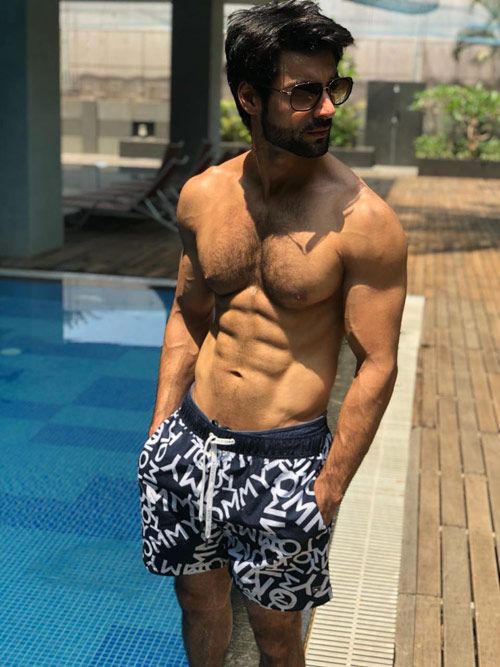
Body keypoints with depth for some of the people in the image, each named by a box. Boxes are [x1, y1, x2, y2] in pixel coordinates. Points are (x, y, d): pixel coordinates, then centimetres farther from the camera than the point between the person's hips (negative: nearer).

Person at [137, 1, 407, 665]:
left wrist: (330, 490, -13)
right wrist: (161, 429, 11)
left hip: (284, 458, -4)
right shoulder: (202, 195, 0)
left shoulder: (364, 220, -15)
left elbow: (377, 366, -12)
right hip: (191, 440, 5)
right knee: (198, 600, 22)